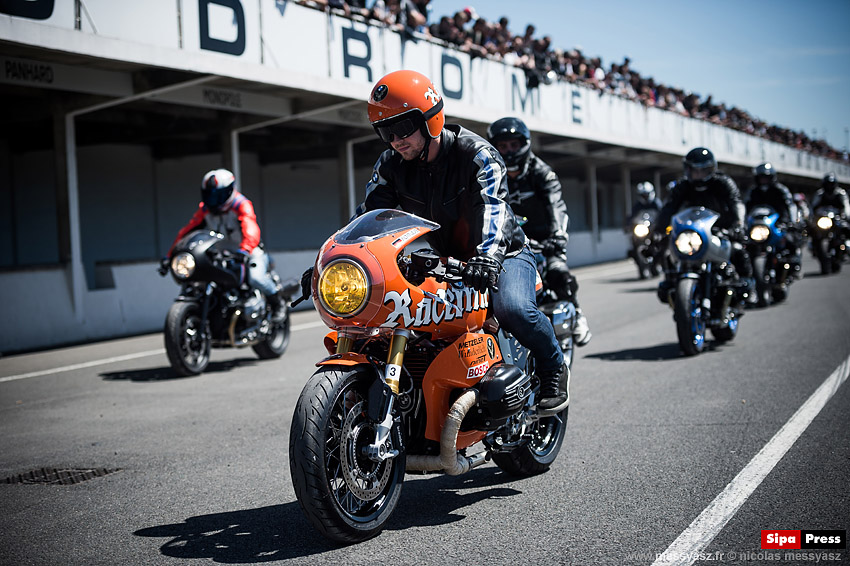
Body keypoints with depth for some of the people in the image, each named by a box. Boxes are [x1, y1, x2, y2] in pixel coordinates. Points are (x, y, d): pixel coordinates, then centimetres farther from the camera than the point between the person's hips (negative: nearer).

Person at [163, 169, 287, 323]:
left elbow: (250, 228, -35)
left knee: (255, 277, -35)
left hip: (252, 252, -6)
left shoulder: (241, 205, -17)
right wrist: (169, 256, -10)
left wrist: (245, 251, -55)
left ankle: (278, 301, -6)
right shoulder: (205, 210, 3)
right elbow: (187, 231, 0)